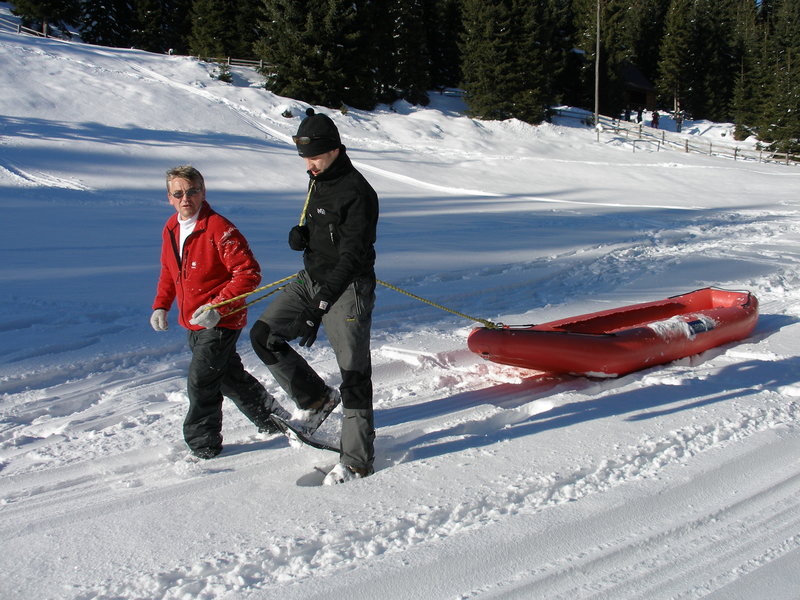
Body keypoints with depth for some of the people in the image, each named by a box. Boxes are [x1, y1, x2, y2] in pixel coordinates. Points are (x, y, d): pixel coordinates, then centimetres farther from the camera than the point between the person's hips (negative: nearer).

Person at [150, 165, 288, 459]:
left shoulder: (219, 228, -20)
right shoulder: (171, 229, 5)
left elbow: (249, 272, -23)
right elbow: (169, 271, 21)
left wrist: (218, 307, -28)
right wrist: (161, 305, 9)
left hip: (221, 322, -9)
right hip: (193, 323, 9)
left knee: (200, 382, -9)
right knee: (229, 376, 19)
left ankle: (203, 445, 8)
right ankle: (271, 417, 38)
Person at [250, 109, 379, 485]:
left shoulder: (357, 193, -19)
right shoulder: (317, 180, 8)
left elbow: (351, 256, -24)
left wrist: (318, 309, -29)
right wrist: (301, 234, -4)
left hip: (347, 288, -9)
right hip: (310, 280, 9)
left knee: (353, 373, -3)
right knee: (263, 336, 1)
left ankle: (357, 461, 7)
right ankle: (317, 399, 15)